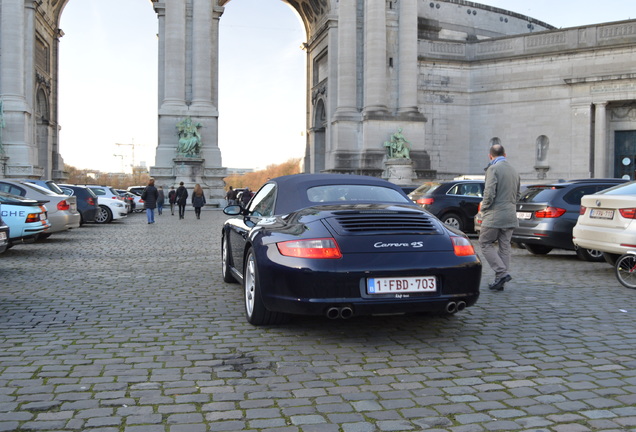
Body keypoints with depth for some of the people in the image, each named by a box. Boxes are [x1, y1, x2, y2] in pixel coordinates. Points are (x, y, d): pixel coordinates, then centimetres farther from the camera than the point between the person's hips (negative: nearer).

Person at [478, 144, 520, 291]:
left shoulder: (493, 169, -10)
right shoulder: (514, 170, 15)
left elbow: (489, 192, -18)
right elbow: (517, 195, 20)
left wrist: (484, 208, -4)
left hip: (495, 215, -7)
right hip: (510, 216, 7)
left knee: (485, 243, 3)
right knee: (504, 247, 8)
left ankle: (502, 272, -10)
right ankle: (500, 281, 11)